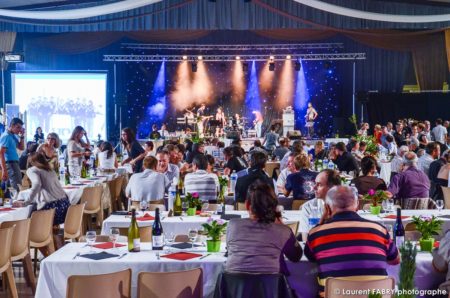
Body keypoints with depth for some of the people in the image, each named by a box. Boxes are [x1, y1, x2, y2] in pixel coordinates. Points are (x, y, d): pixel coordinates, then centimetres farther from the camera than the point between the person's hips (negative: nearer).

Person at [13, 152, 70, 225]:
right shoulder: (51, 171, 27)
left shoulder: (32, 170, 9)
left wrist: (25, 203, -8)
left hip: (50, 206, -7)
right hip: (64, 203, 7)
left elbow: (37, 184, -13)